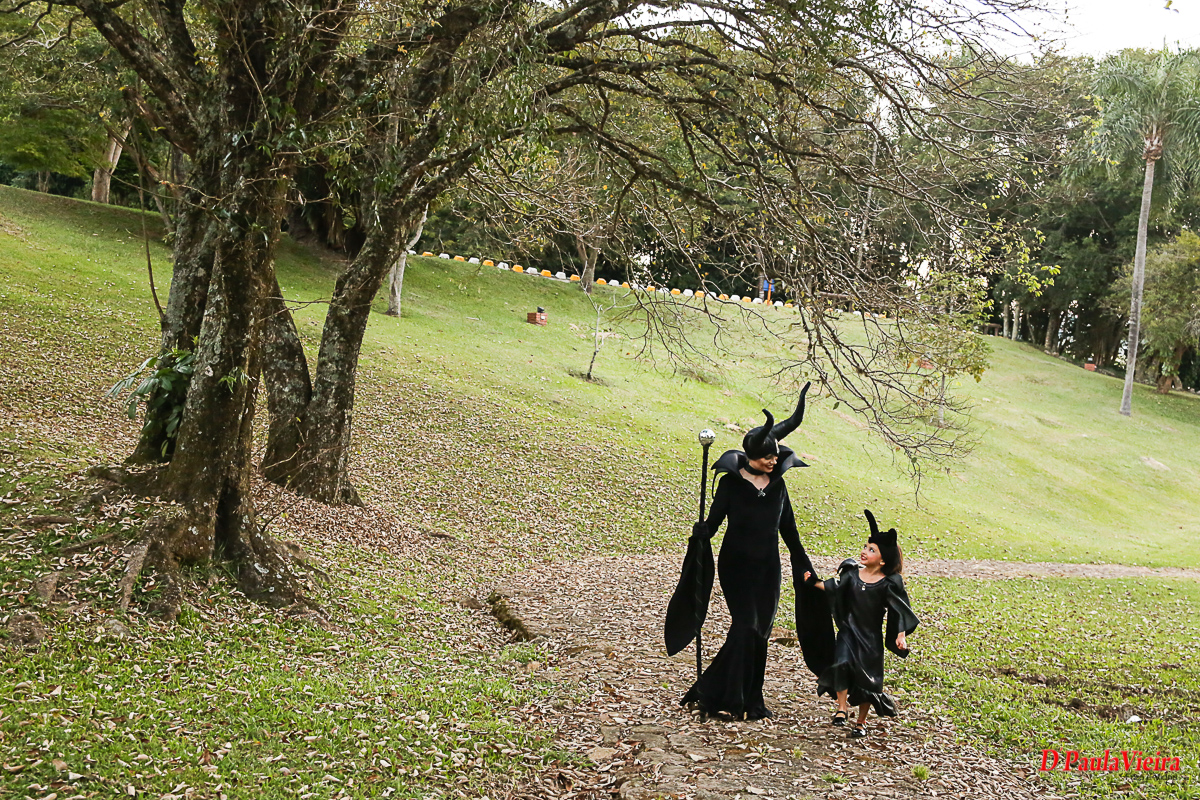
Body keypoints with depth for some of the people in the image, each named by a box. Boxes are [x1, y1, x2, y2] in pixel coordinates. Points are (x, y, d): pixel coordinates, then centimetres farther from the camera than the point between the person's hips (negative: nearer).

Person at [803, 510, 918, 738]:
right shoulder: (852, 573, -1)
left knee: (867, 679, 4)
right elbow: (834, 588, 9)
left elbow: (899, 612, -7)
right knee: (843, 664, -23)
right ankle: (842, 708, -8)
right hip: (849, 631, 2)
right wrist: (814, 582, -1)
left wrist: (901, 635, -16)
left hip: (870, 637, -2)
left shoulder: (888, 584, -9)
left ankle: (861, 722, 22)